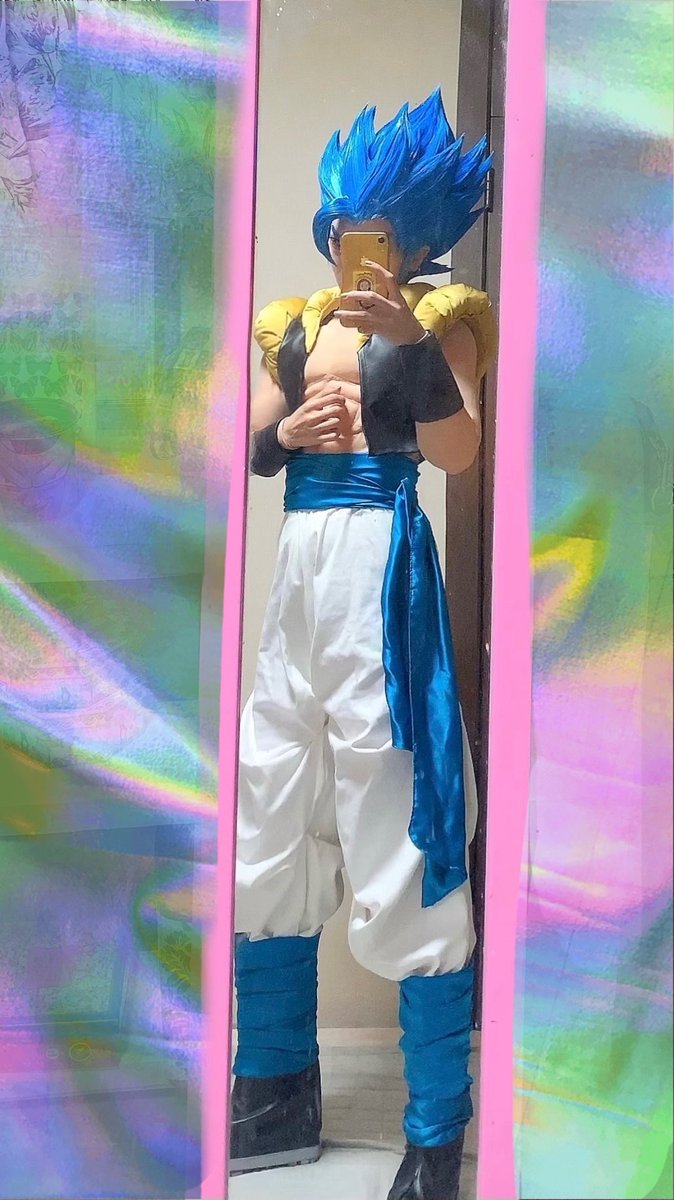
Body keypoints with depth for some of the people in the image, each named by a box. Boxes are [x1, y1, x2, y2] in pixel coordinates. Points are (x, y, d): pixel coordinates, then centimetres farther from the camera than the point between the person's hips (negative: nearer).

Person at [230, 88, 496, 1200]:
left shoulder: (436, 318, 3)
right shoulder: (298, 324, 18)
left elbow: (459, 454, -14)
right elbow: (246, 447, 15)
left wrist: (413, 341, -27)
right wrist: (283, 430, -4)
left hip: (380, 569, -6)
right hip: (295, 570, 6)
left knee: (399, 836, -7)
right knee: (266, 837, 9)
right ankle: (278, 1093, 26)